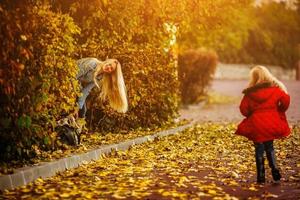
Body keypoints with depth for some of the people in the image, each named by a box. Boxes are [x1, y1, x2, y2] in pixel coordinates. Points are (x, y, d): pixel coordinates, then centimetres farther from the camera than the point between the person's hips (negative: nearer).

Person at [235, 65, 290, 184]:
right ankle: (274, 170, 2)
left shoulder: (249, 93, -5)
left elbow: (243, 109, -6)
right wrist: (278, 111, 10)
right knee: (269, 147, 18)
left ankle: (261, 177, 8)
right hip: (272, 124, 2)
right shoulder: (275, 89, -1)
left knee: (259, 150, 8)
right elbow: (285, 100, -7)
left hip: (256, 124, -2)